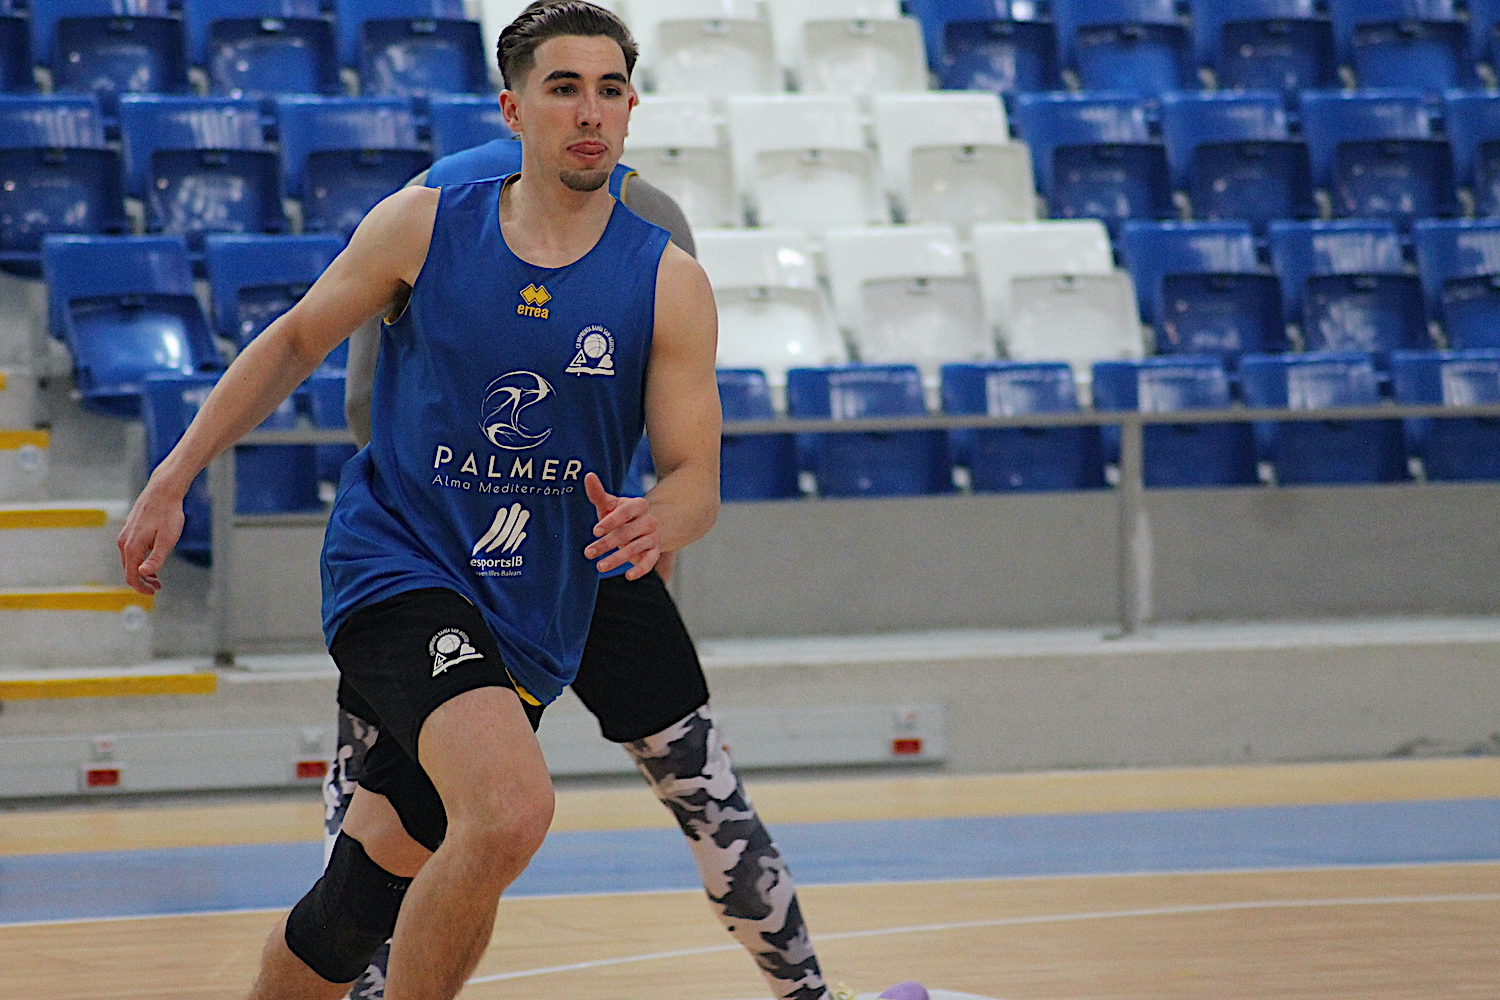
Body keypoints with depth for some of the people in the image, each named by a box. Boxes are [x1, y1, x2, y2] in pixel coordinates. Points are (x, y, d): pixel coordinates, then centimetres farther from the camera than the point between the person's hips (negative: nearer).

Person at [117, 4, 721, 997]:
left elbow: (697, 475, -3)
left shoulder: (669, 283, -3)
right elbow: (296, 342, 11)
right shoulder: (424, 225, -3)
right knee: (511, 810, -30)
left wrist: (655, 521, -27)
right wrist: (172, 482, 9)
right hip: (395, 568, -3)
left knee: (362, 898, 8)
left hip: (527, 624, 3)